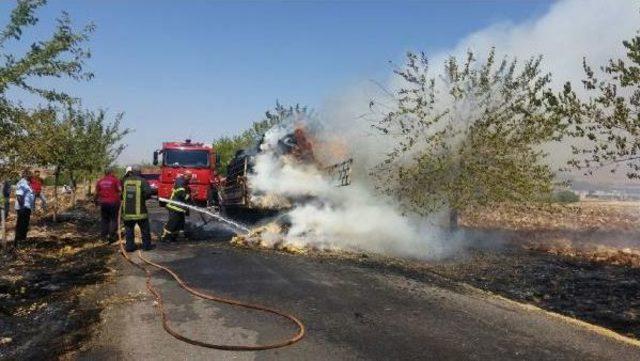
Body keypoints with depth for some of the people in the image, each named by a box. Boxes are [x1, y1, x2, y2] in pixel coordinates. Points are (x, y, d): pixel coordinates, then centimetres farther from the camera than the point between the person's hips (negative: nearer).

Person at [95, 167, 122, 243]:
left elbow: (96, 193, 11)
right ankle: (111, 236, -1)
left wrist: (95, 200, 24)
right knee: (113, 219, 4)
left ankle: (104, 236, 14)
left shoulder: (100, 181, 9)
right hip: (113, 202, -4)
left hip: (103, 202, 4)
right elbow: (120, 190, -13)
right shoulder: (115, 180, -4)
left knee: (104, 219, 14)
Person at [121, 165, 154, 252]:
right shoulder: (142, 181, -8)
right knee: (145, 229, 9)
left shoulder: (125, 181, 4)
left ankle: (129, 246, 13)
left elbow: (121, 192, 13)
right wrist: (144, 197, 2)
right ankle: (146, 245, 14)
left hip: (127, 210, 3)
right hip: (140, 211, -3)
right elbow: (148, 193, -18)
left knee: (129, 229, 12)